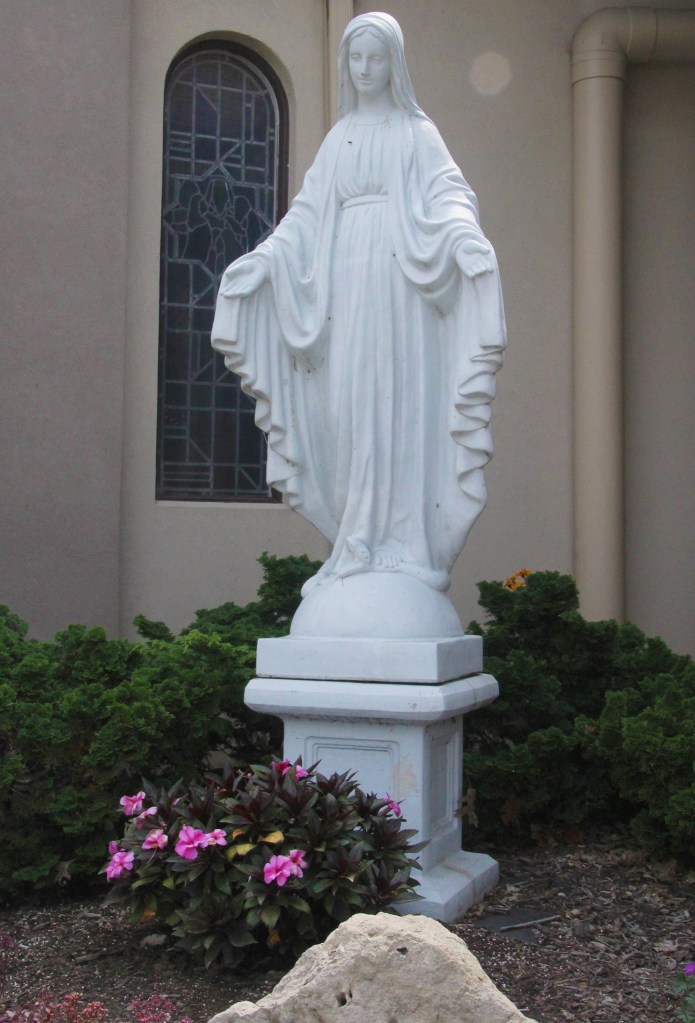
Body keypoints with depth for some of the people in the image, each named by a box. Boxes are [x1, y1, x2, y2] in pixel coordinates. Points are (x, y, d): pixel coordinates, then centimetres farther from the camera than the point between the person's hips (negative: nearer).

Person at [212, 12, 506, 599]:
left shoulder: (417, 132, 11)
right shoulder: (338, 139, 21)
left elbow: (448, 194, -3)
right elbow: (307, 216, 16)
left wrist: (466, 236, -24)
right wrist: (260, 261, 3)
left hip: (397, 282, -4)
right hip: (345, 281, 4)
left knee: (396, 404, -10)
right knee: (351, 411, -2)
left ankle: (399, 544, -9)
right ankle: (360, 546, 1)